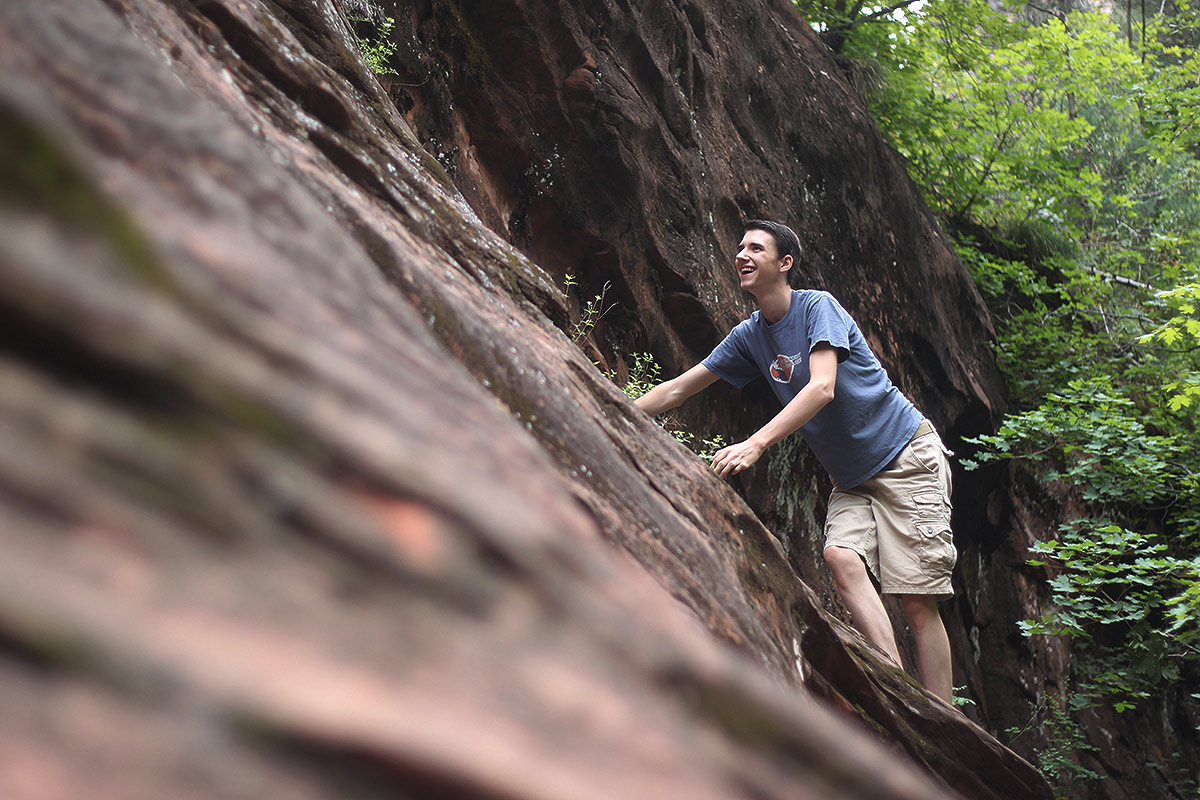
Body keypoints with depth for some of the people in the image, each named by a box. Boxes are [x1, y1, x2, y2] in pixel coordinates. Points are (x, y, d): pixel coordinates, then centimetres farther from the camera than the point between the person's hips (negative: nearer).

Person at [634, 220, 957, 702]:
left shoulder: (818, 306, -13)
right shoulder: (750, 335, 6)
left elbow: (822, 387, -28)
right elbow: (676, 390, 9)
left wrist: (755, 444, -38)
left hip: (906, 456, -5)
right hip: (851, 479, 6)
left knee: (916, 600, -13)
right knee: (842, 556, -23)